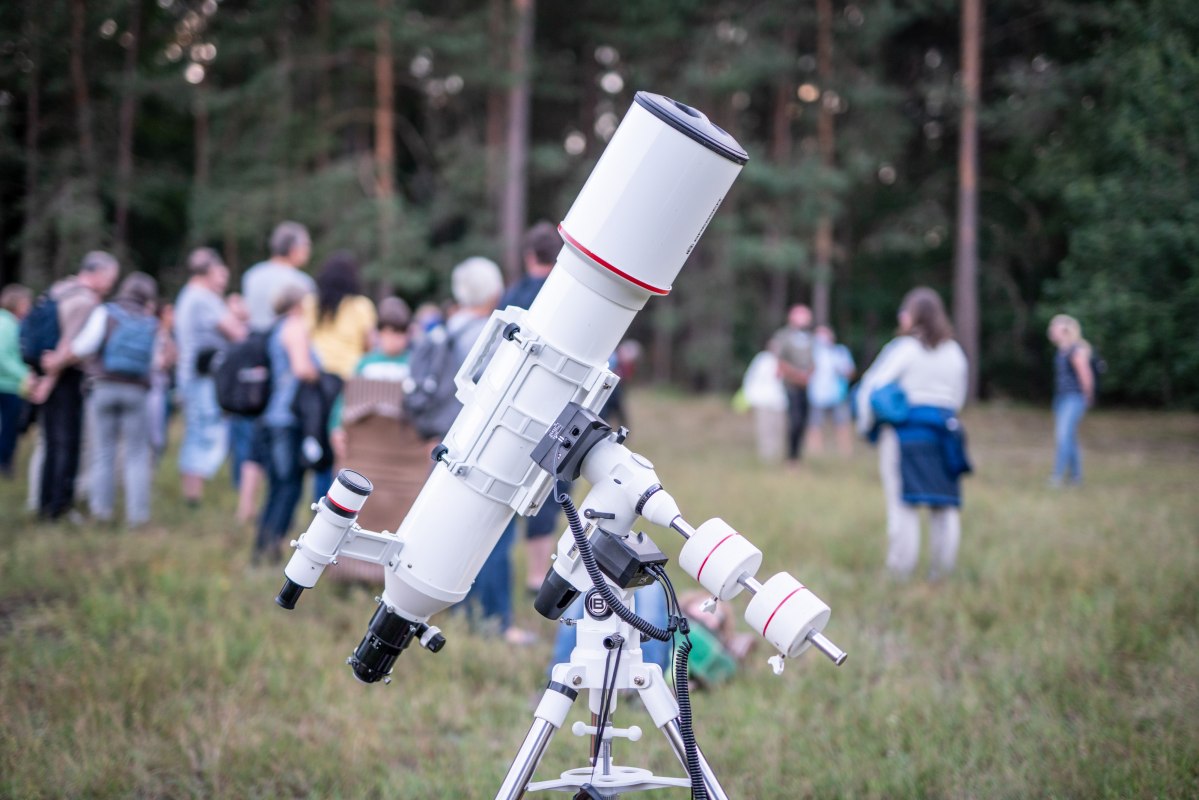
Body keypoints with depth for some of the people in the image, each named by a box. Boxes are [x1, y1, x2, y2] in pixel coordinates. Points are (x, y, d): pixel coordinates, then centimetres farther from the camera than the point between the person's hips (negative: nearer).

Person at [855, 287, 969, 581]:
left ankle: (900, 570, 1)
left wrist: (866, 424, 1)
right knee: (944, 504, 8)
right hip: (944, 431, 5)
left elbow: (872, 387, -10)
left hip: (904, 431, -5)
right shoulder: (955, 352, 10)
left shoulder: (903, 348, -7)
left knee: (903, 503, -1)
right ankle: (942, 569, 10)